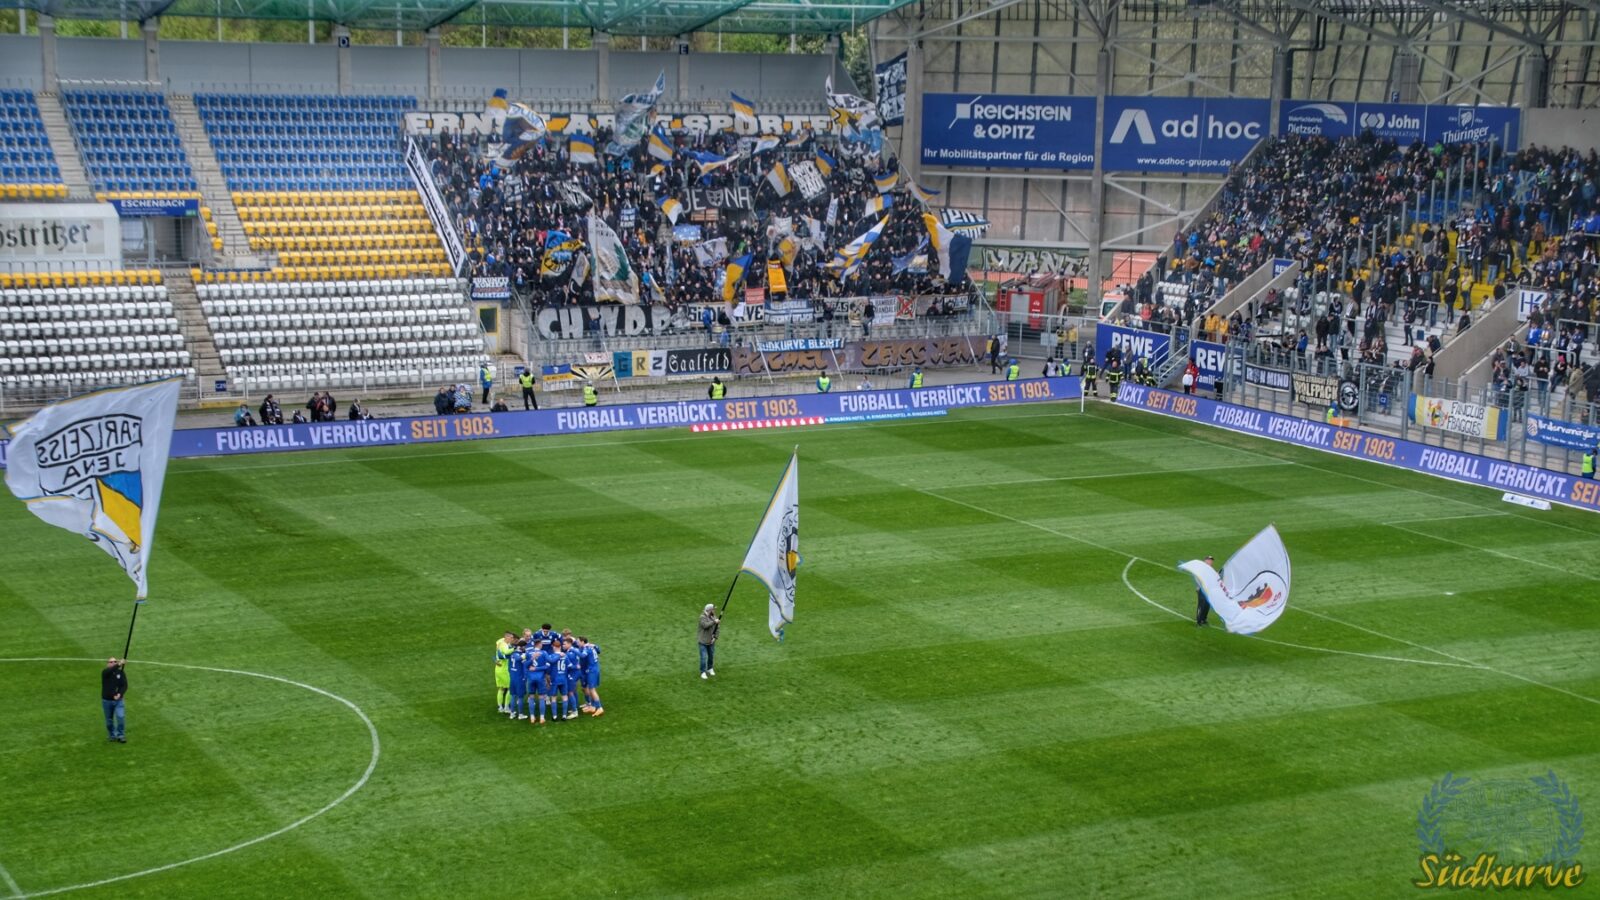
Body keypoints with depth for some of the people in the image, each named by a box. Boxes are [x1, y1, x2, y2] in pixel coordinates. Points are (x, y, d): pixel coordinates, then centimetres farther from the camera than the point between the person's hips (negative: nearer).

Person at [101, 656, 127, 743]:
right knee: (109, 720, 10)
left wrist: (120, 694, -22)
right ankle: (112, 735, 30)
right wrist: (118, 665, -46)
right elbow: (109, 671, -32)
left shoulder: (121, 673, 0)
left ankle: (120, 735, -2)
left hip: (118, 700, 0)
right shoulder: (105, 672, -6)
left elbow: (125, 685, -5)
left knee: (121, 716, -16)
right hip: (107, 700, 0)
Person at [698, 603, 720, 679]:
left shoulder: (714, 617, 3)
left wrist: (715, 637, -5)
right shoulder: (702, 617, -15)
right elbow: (705, 625, -31)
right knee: (704, 657, -7)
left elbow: (718, 627, 5)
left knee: (711, 656, 15)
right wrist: (714, 622, -31)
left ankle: (710, 668, 36)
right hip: (703, 641, -5)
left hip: (711, 641, 5)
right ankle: (703, 672, 3)